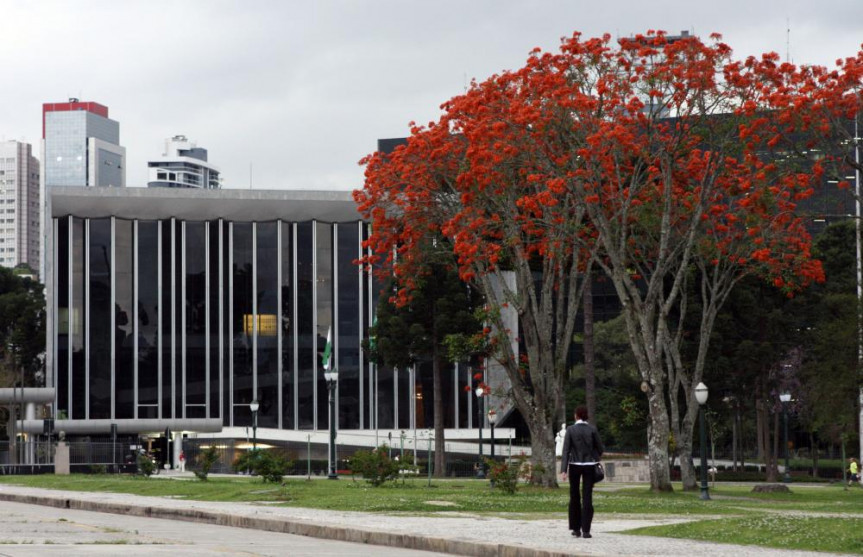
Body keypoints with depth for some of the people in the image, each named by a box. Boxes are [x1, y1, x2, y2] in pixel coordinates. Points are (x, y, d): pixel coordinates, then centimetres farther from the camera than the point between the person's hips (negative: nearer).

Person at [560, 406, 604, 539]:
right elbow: (600, 448, 4)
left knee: (574, 497, 13)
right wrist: (596, 458, 26)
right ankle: (586, 530, -9)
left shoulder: (570, 430, -5)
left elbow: (566, 450, -10)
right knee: (587, 498, -1)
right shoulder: (592, 429, -3)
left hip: (574, 466, 0)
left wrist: (563, 471, -13)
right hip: (589, 466, 0)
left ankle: (576, 529, 15)